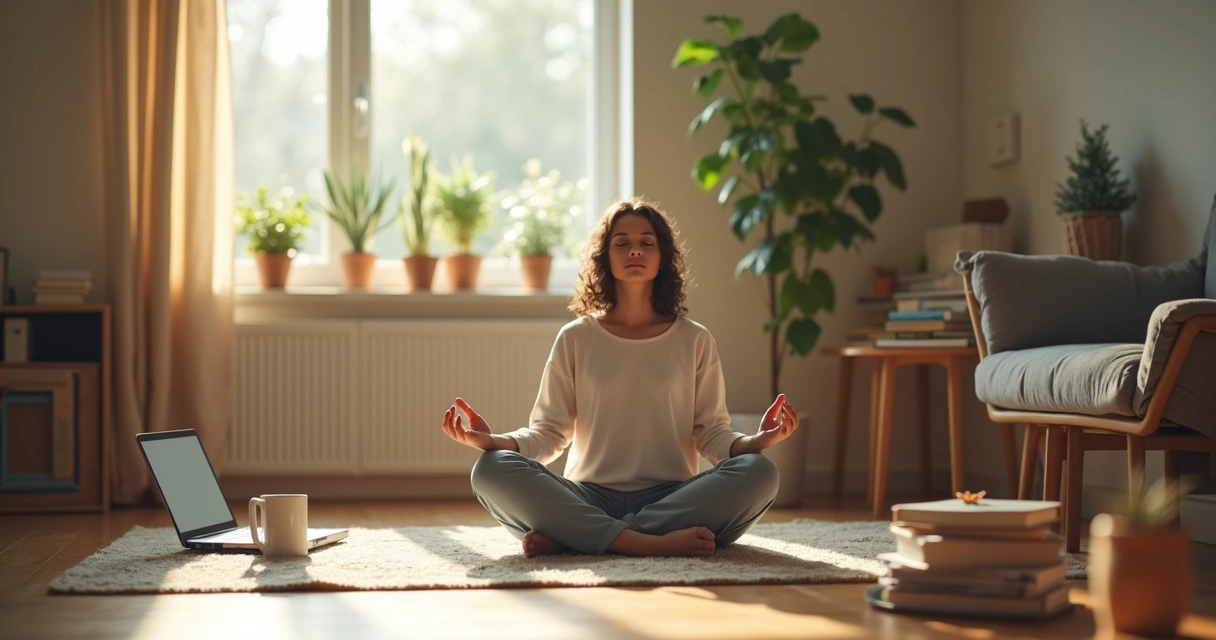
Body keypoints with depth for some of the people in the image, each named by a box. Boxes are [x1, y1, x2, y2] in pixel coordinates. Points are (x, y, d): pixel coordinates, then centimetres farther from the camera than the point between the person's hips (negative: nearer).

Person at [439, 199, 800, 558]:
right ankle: (652, 543, -35)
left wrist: (759, 440, -16)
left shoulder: (695, 341, 11)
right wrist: (494, 440, -14)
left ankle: (567, 538, -29)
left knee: (759, 473, -30)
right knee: (492, 470, -26)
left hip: (671, 497, 1)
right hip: (591, 498, 0)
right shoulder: (576, 339, 11)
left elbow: (712, 434, 6)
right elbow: (548, 432, 6)